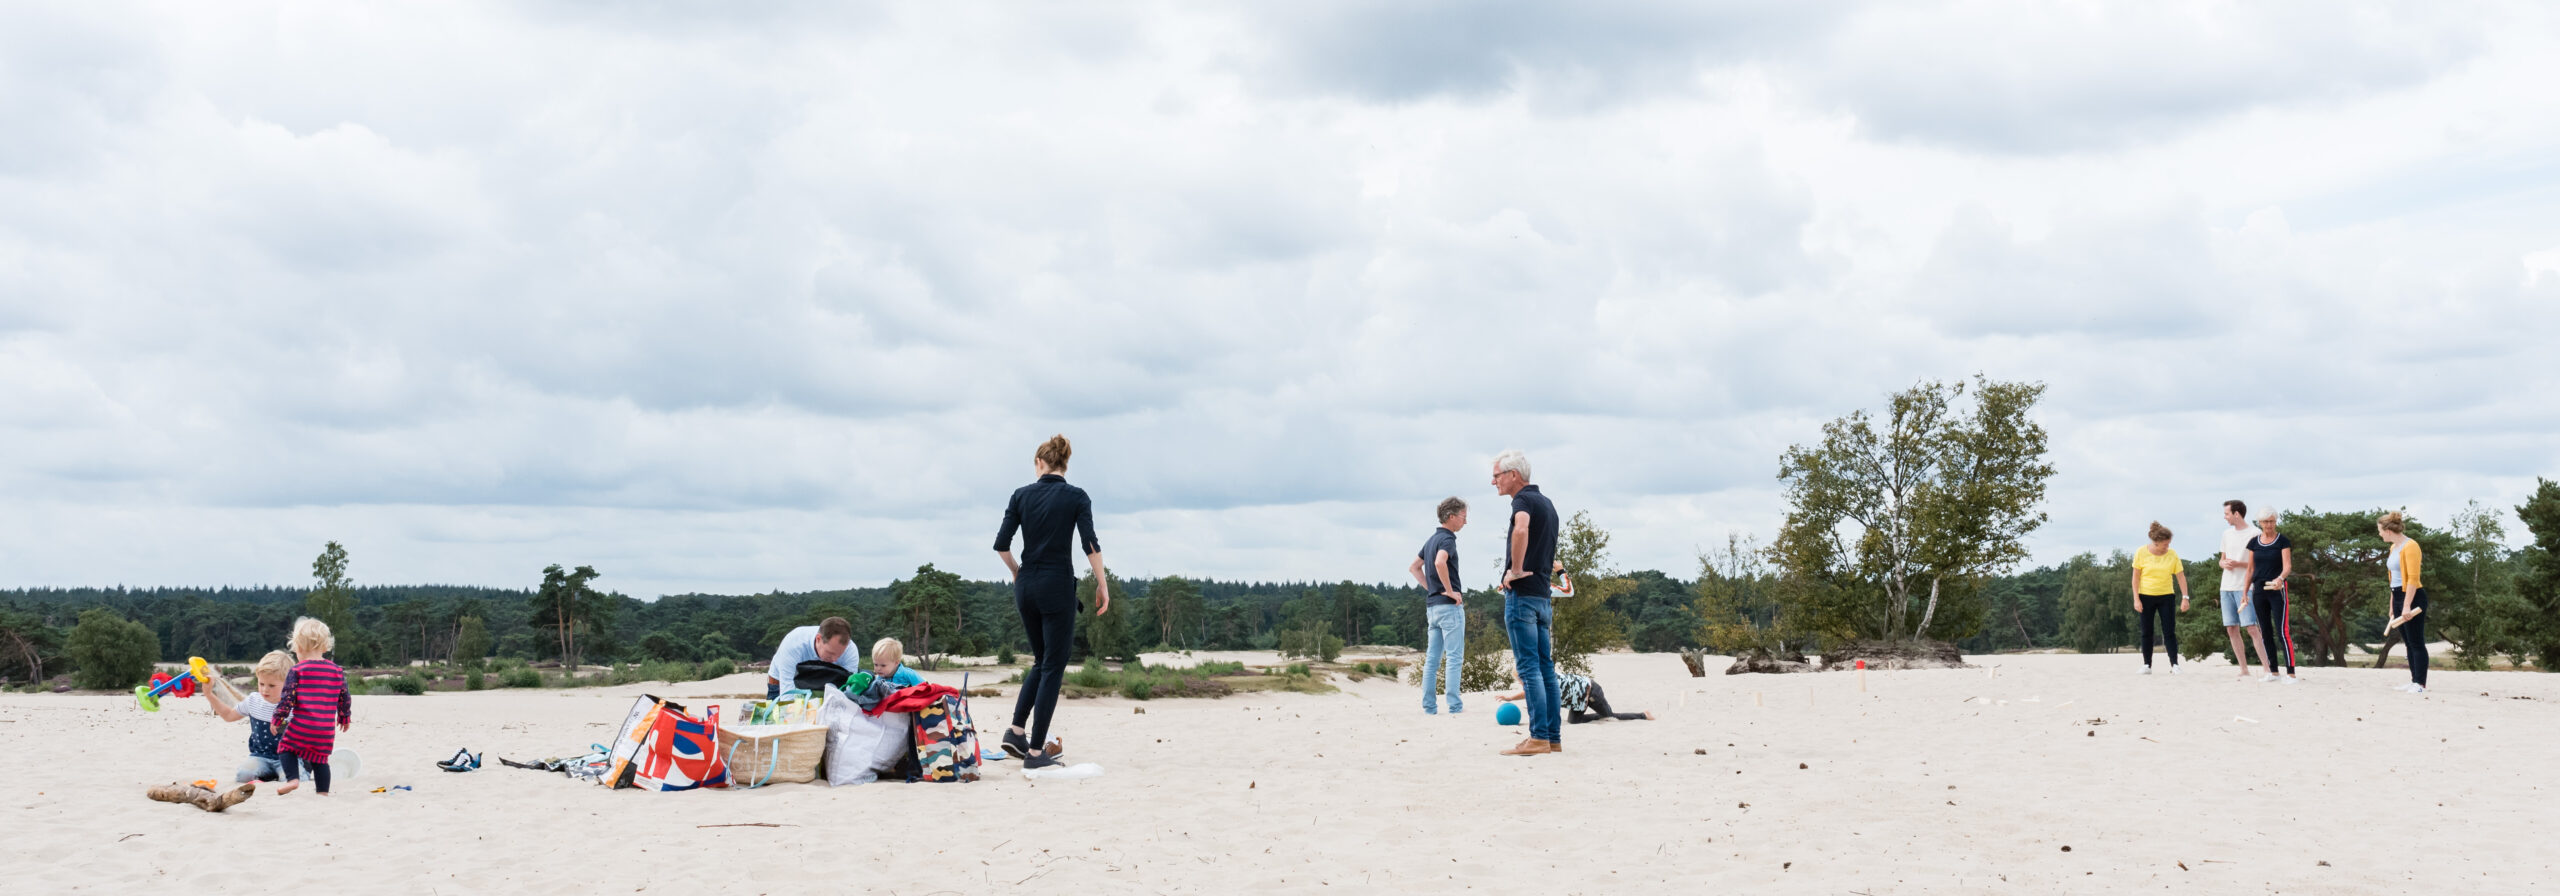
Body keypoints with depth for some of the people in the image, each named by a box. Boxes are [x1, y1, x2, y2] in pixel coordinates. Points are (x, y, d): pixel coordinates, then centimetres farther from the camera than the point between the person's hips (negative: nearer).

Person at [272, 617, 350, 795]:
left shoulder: (296, 670, -4)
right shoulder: (337, 671, 7)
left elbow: (287, 697, -7)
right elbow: (344, 698, 13)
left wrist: (277, 719, 4)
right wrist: (345, 718, 27)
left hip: (302, 724, -4)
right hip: (326, 729, 4)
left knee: (286, 747, 15)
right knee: (320, 757, 13)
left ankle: (292, 779, -1)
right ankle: (323, 791, 10)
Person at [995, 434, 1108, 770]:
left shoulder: (1022, 495, 3)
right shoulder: (1076, 497, -4)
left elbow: (1002, 544, 1)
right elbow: (1090, 545, -12)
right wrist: (1103, 585, -5)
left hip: (1026, 587, 4)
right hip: (1058, 586, -4)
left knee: (1041, 660, 21)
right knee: (1053, 667, 1)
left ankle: (1016, 730, 12)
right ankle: (1035, 751, -2)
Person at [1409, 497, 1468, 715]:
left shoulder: (1432, 539, 16)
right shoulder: (1447, 539, -11)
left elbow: (1415, 567, 25)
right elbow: (1440, 562, -31)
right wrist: (1450, 591, -21)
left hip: (1432, 605, 9)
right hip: (1449, 606, -9)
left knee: (1432, 658, 7)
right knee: (1454, 657, -5)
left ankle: (1429, 706, 6)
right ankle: (1455, 706, -6)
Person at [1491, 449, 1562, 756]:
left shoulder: (1524, 499, -10)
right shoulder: (1546, 502, 19)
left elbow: (1521, 529, -32)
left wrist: (1516, 569, -23)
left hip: (1522, 593, -9)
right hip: (1544, 595, 9)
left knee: (1529, 668, -9)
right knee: (1546, 668, 8)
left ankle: (1538, 738, -12)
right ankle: (1554, 738, 8)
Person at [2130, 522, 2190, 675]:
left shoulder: (2172, 555, -3)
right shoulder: (2141, 553, -5)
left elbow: (2181, 576, -2)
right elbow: (2136, 577, -1)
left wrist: (2185, 597, -10)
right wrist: (2136, 599, -6)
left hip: (2166, 597, 0)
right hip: (2145, 596, 0)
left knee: (2169, 632, -5)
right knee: (2146, 633, 4)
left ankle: (2174, 664, -4)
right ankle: (2147, 665, 11)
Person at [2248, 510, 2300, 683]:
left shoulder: (2283, 541, -3)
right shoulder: (2254, 542, 8)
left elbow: (2287, 566, -12)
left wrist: (2280, 578, -33)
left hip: (2277, 590, -5)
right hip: (2259, 590, 5)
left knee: (2283, 632, -12)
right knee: (2265, 633, 7)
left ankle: (2290, 674, -15)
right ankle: (2273, 672, 14)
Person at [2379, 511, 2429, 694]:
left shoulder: (2410, 546, -14)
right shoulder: (2393, 547, 15)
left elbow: (2413, 578, -19)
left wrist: (2407, 605, -23)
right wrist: (2393, 605, 20)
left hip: (2412, 597, -9)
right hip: (2398, 596, 9)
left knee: (2416, 643, -7)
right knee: (2409, 643, 12)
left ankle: (2420, 684, -7)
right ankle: (2414, 680, 16)